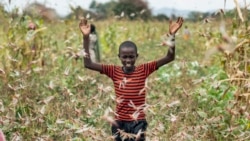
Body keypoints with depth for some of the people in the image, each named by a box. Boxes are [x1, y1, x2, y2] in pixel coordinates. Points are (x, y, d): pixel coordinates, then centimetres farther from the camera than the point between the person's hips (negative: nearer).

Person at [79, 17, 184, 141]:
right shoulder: (114, 71, -2)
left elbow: (169, 58, -8)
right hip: (120, 123, 1)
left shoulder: (143, 70, -3)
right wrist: (86, 37, -17)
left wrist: (172, 35, -21)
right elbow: (88, 64, -8)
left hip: (138, 123, -1)